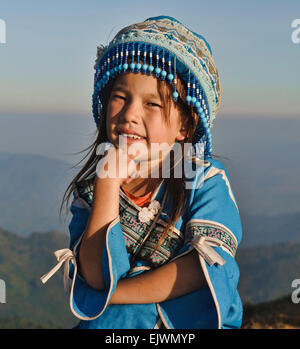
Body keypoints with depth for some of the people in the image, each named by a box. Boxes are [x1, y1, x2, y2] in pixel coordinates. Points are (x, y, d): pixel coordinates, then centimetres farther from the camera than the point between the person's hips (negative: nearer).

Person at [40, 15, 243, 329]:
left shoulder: (206, 181, -6)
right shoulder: (89, 188, -1)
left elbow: (201, 269, -17)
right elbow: (97, 275, -14)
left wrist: (110, 294, -15)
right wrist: (109, 177, -17)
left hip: (198, 319, -1)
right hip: (117, 320, 1)